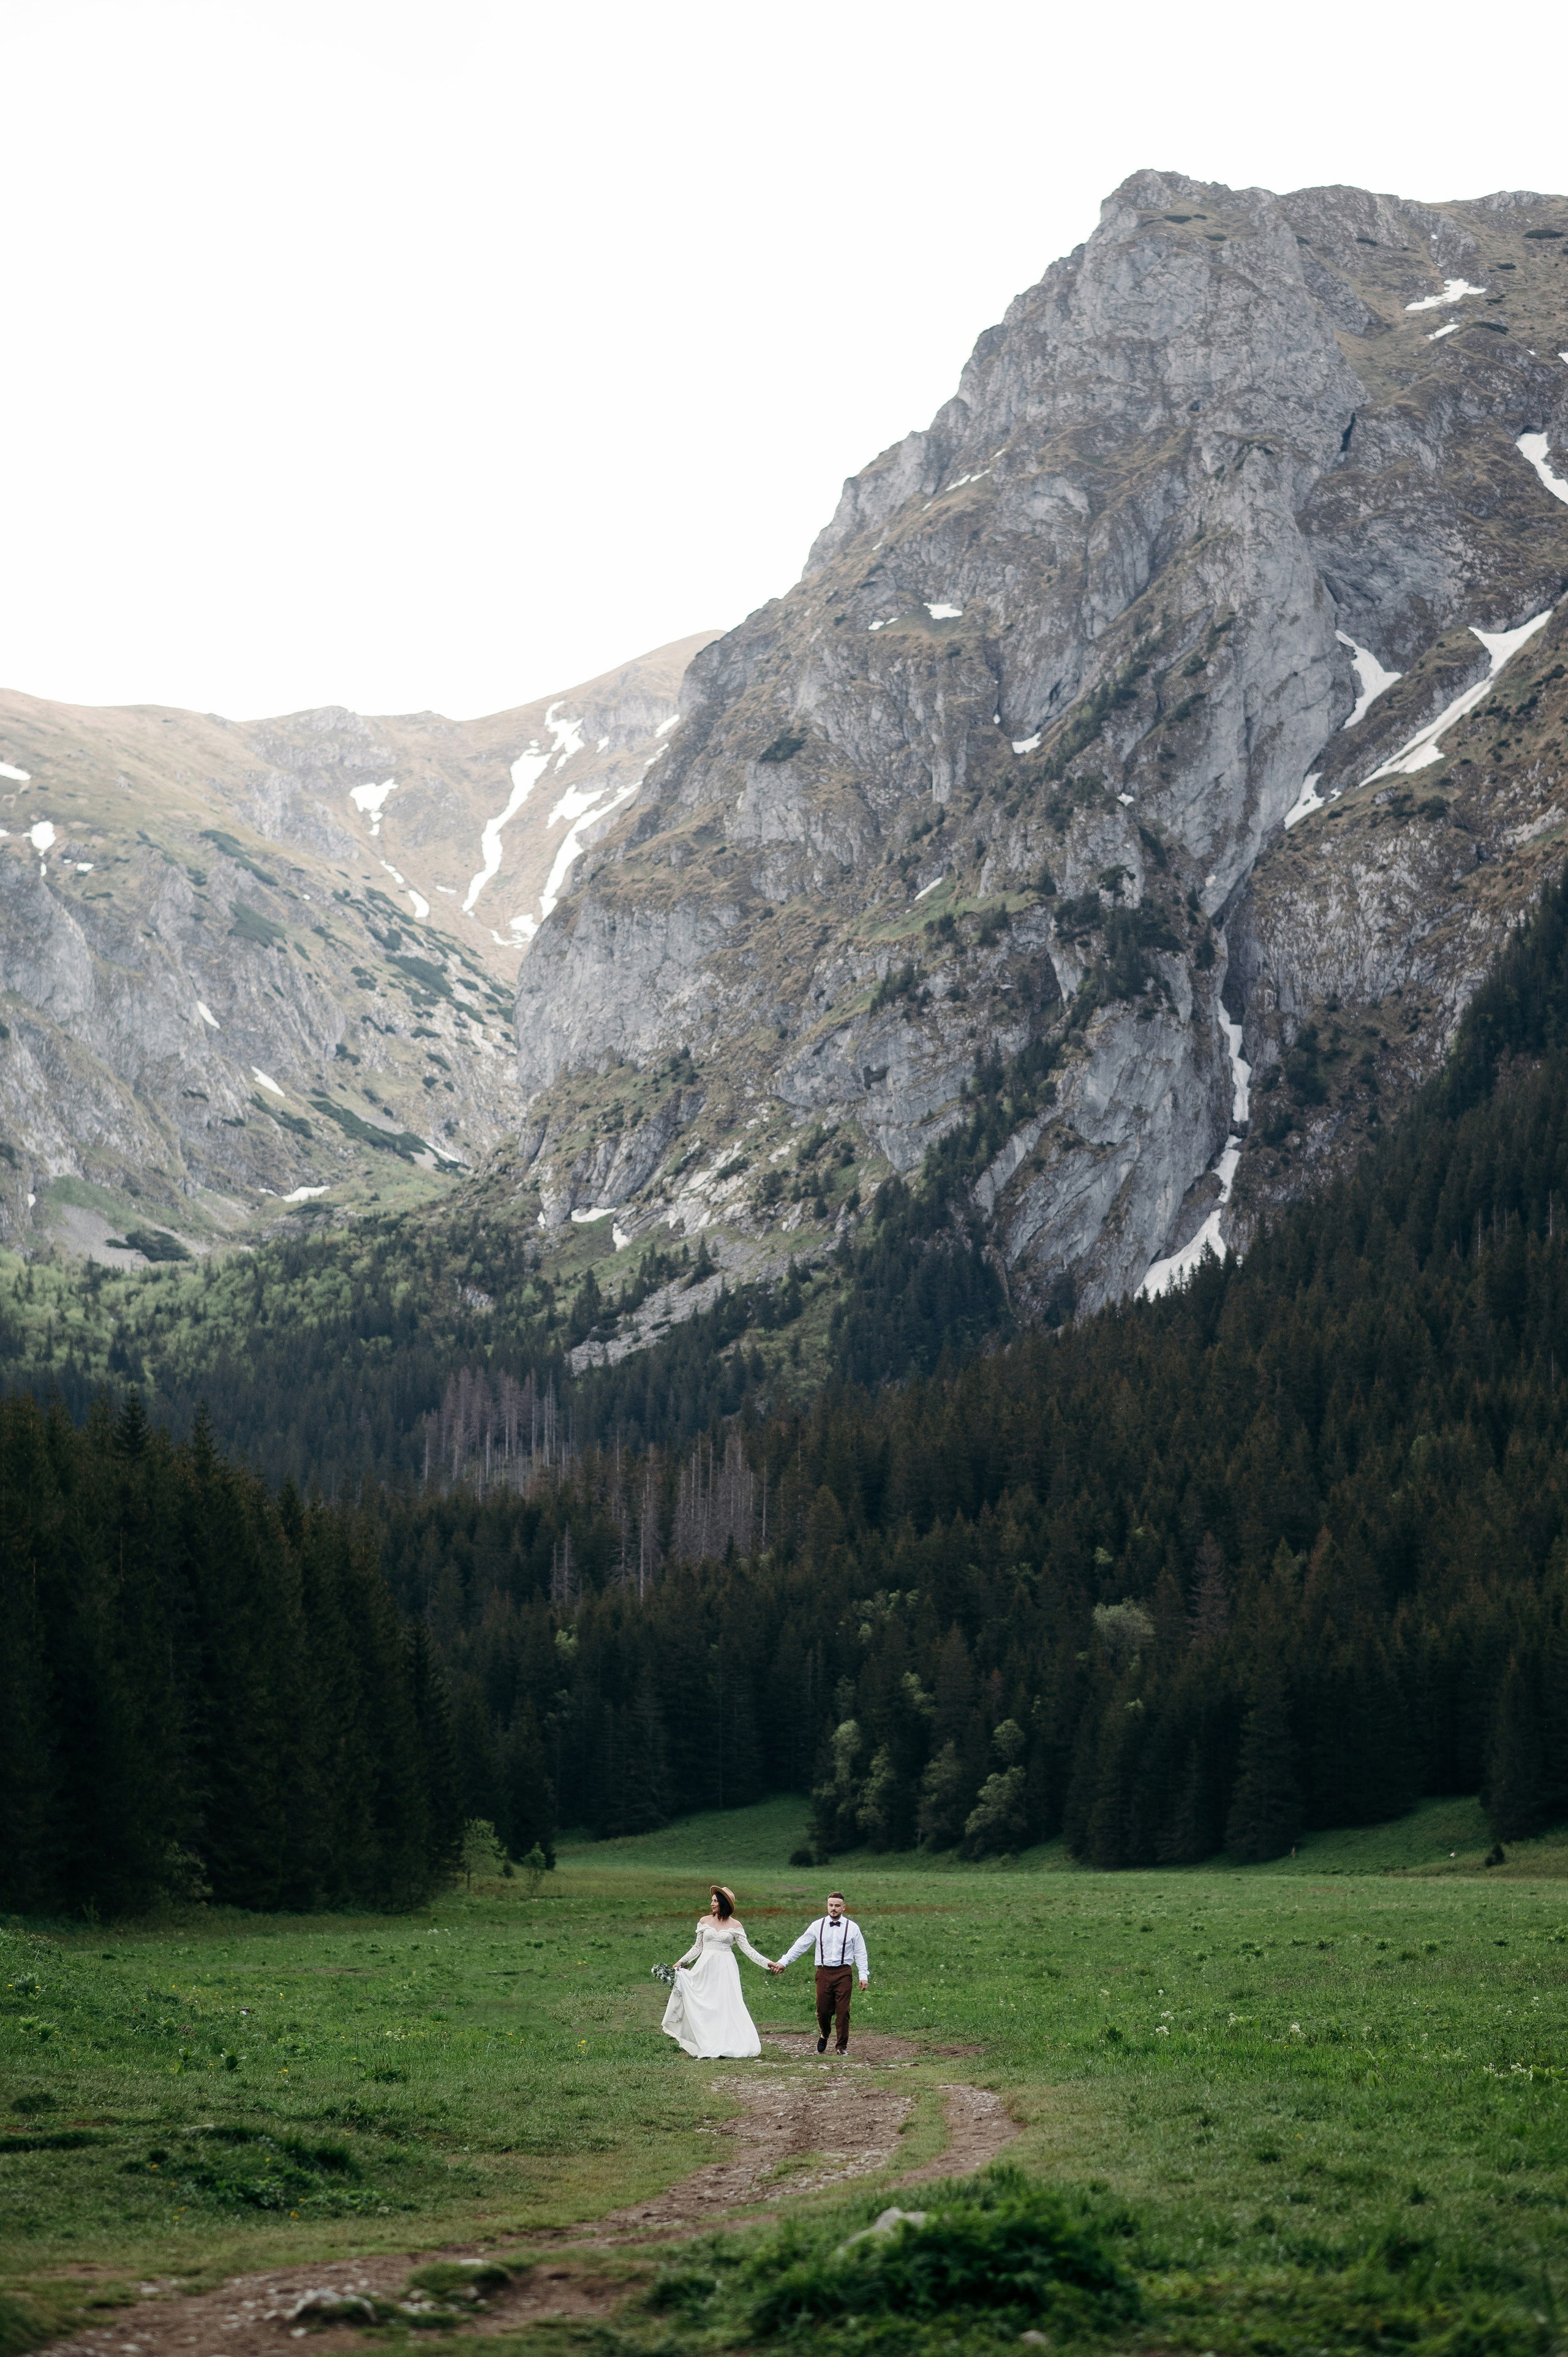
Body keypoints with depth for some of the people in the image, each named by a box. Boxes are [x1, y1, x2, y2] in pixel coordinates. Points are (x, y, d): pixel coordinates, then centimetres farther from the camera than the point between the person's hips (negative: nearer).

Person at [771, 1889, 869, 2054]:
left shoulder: (852, 1928, 2)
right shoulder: (817, 1926, 4)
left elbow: (860, 1954, 4)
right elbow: (799, 1946, 6)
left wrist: (864, 1975, -3)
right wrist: (783, 1962, 0)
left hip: (844, 1973, -1)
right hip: (824, 1972, 1)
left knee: (843, 2011, -3)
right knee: (823, 2009, 3)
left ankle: (843, 2046, 10)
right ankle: (824, 2035, 34)